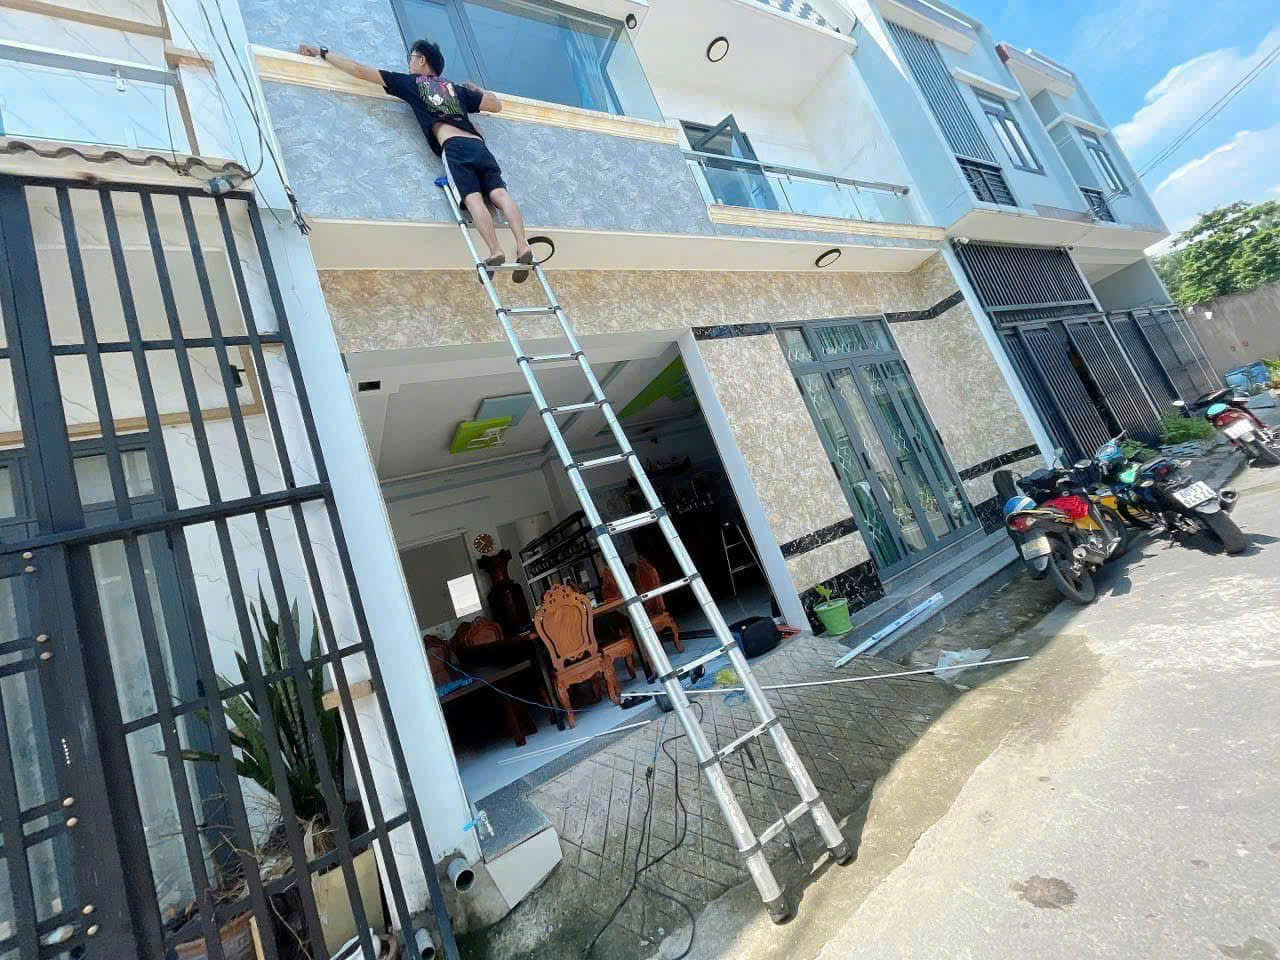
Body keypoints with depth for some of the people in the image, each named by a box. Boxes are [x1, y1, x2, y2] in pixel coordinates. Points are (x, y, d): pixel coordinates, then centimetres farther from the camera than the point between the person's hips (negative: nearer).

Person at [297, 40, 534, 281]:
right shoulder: (457, 89, 33)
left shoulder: (411, 82, 24)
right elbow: (496, 104, 38)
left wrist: (321, 52, 36)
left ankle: (496, 252, -42)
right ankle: (523, 246, -37)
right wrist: (474, 88, 53)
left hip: (454, 146, -4)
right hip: (478, 144, 4)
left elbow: (360, 70, 26)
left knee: (473, 198, -20)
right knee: (499, 193, -14)